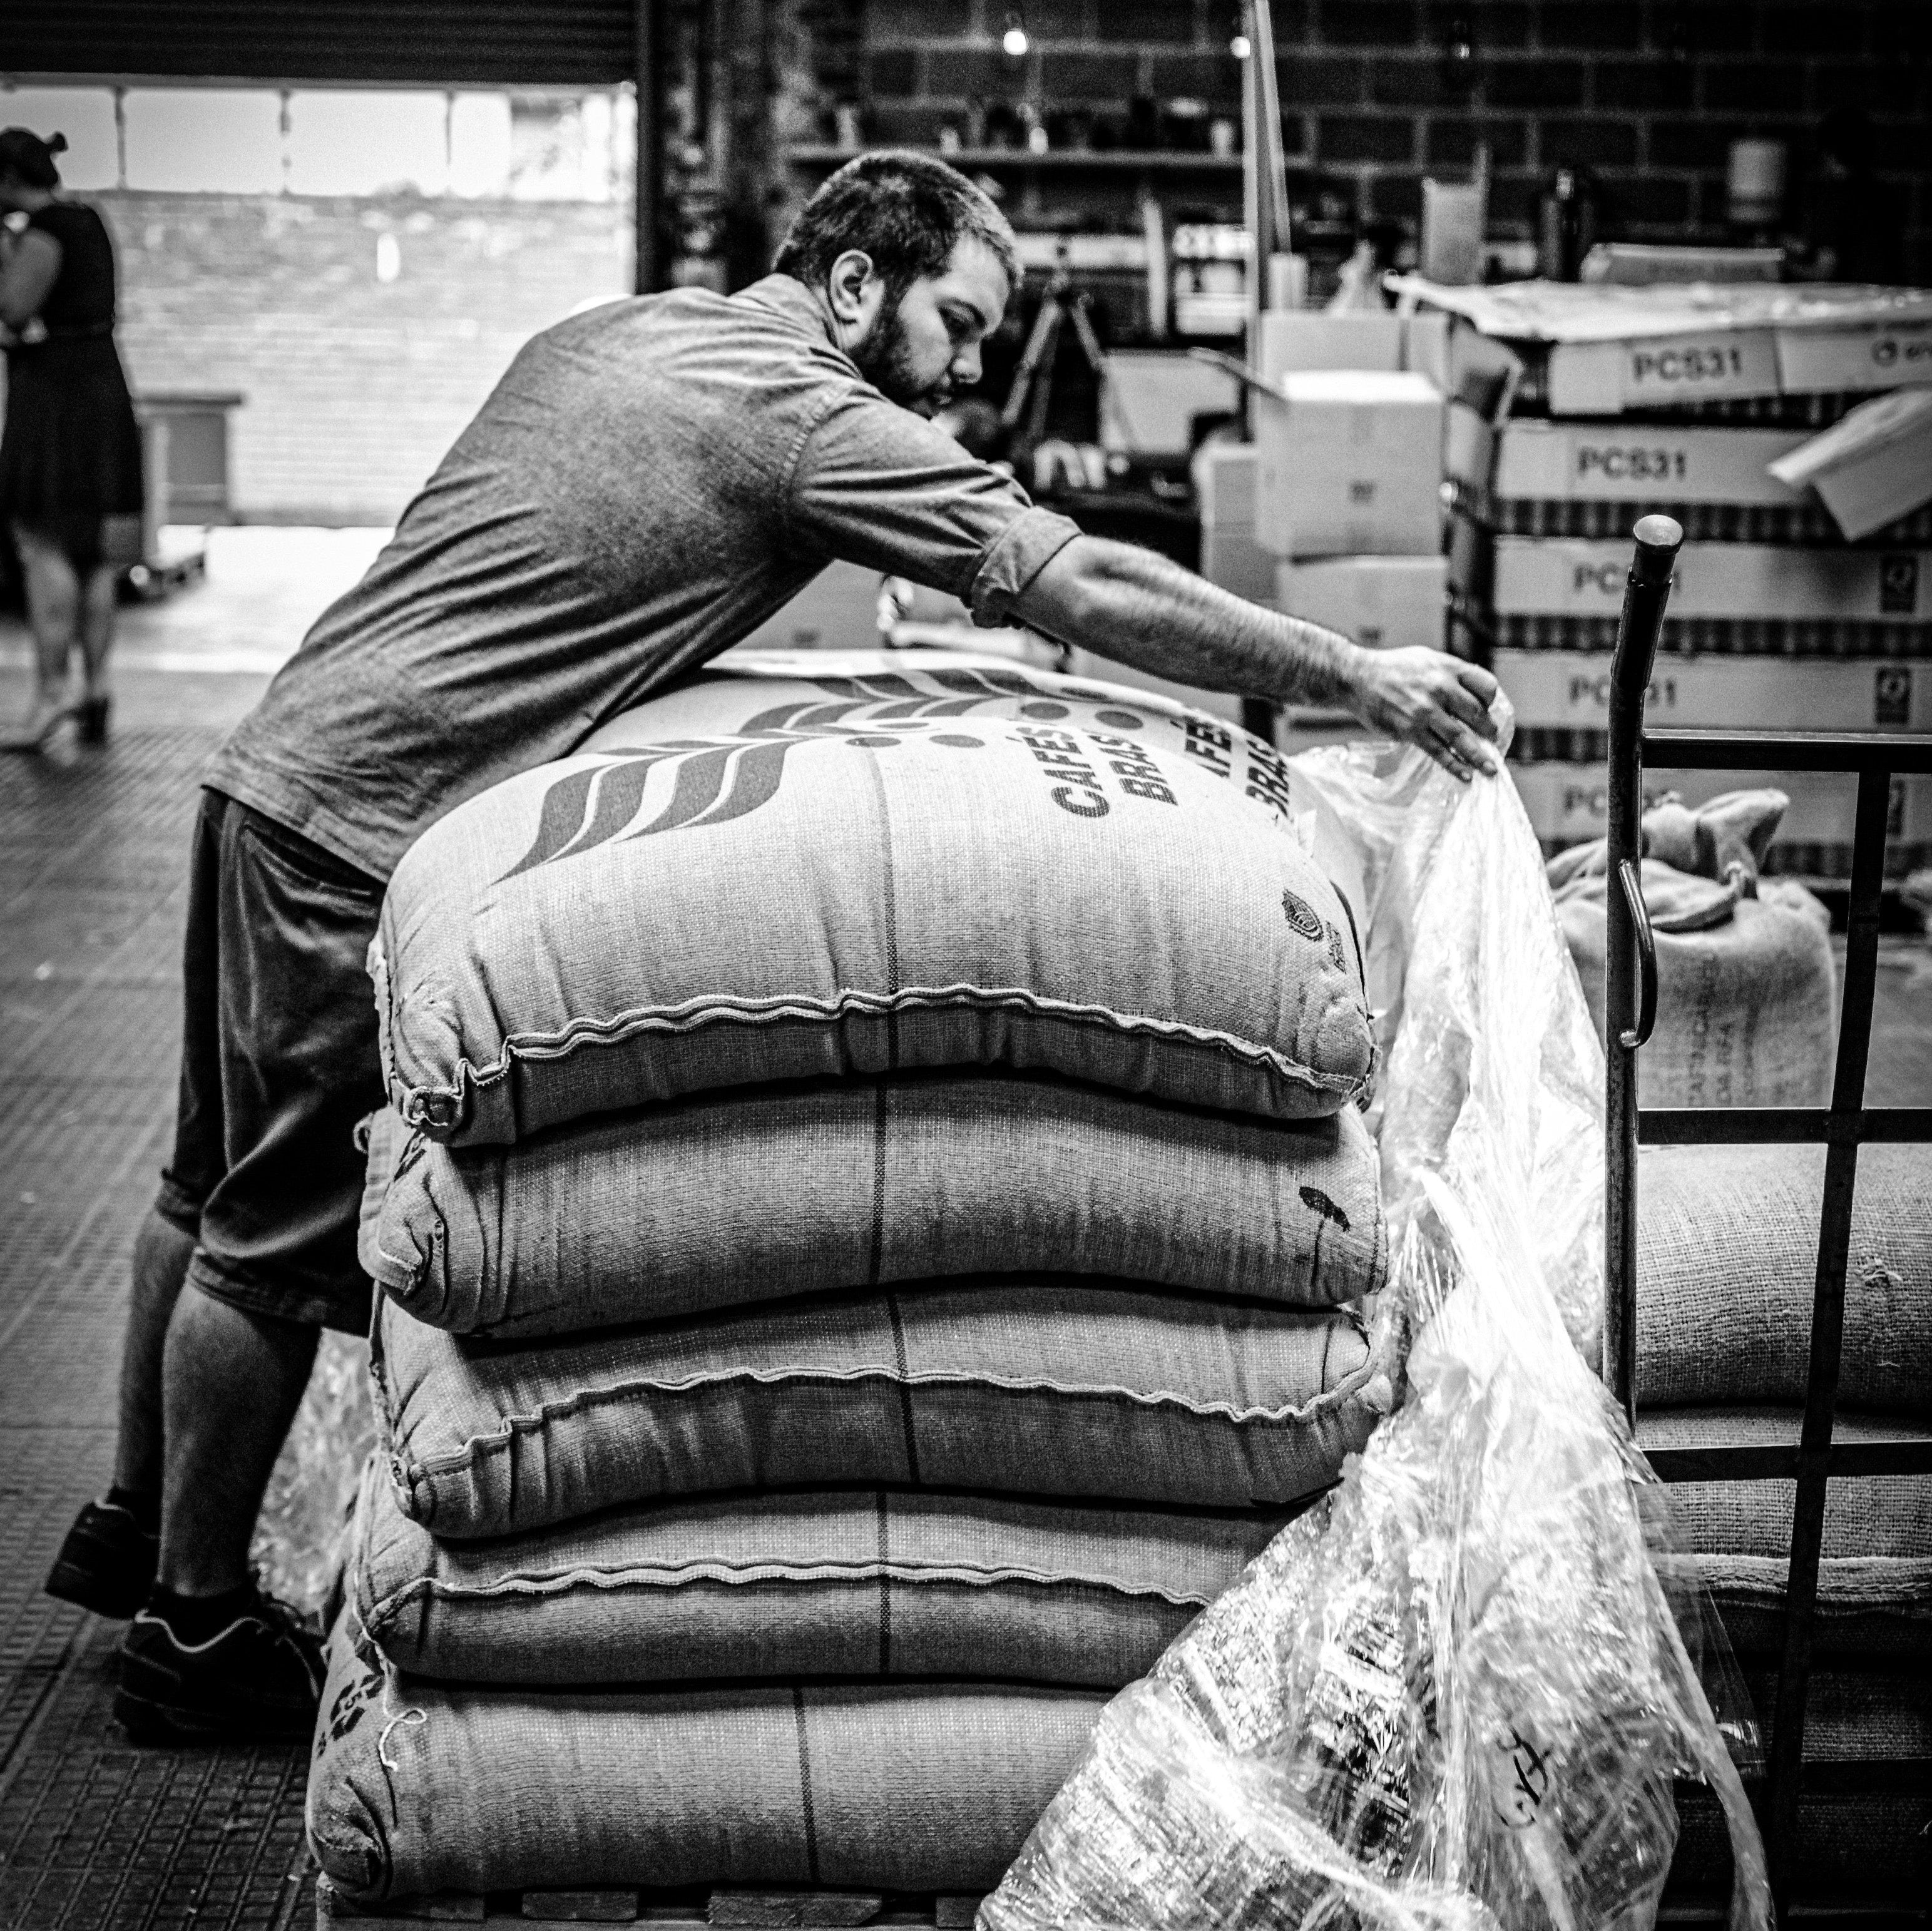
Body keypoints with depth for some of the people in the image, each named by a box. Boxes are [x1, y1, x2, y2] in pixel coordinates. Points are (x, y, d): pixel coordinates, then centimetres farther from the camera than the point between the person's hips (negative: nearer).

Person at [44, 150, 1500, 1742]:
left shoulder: (623, 329, 14)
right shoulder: (812, 419, -13)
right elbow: (1091, 593, -19)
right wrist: (1354, 679, -14)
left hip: (278, 768, 10)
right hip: (363, 831, -10)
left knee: (222, 1188, 20)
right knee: (281, 1244, 2)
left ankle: (135, 1532, 36)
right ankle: (195, 1633, 15)